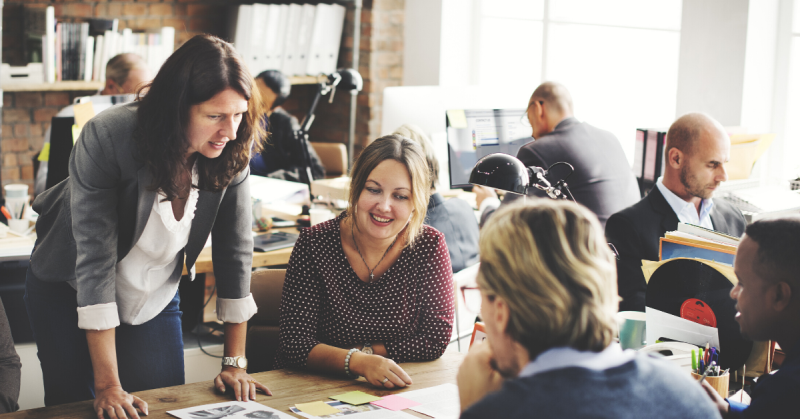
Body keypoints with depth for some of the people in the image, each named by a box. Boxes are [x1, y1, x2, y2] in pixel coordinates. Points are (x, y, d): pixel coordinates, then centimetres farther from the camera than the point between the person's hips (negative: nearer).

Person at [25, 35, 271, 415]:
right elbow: (96, 260, -33)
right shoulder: (106, 139, -31)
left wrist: (235, 362, -9)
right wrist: (108, 386, -34)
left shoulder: (231, 153, -19)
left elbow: (235, 252, -10)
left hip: (155, 299, 3)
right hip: (70, 294, -3)